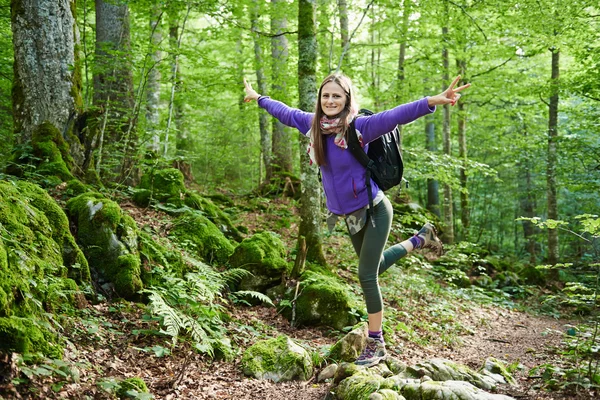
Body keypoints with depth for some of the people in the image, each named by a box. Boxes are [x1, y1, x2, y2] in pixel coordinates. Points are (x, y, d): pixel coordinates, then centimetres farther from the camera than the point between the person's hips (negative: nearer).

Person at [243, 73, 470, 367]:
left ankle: (376, 344, 9)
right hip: (351, 216, 7)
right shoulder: (313, 124, -4)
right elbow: (285, 112, 14)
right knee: (376, 265, 22)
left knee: (366, 274, -6)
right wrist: (259, 98, 28)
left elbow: (396, 115, -36)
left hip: (375, 211, -7)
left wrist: (433, 101, -50)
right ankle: (420, 239, 45)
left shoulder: (359, 127, -21)